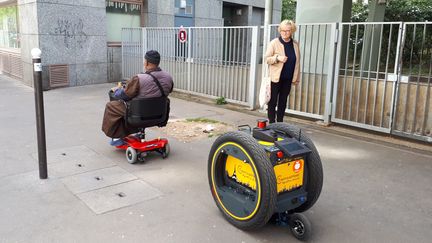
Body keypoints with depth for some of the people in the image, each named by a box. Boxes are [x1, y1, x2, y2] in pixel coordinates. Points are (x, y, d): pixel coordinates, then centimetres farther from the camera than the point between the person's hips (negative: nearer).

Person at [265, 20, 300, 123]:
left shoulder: (295, 44, 6)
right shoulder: (274, 43, -5)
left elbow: (297, 62, 11)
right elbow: (267, 59, -6)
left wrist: (296, 79, 9)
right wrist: (277, 58, -24)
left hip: (288, 79, 4)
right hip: (275, 78, -4)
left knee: (283, 101, 11)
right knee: (273, 101, 2)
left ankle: (280, 123, 21)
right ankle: (271, 124, 11)